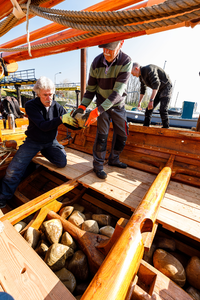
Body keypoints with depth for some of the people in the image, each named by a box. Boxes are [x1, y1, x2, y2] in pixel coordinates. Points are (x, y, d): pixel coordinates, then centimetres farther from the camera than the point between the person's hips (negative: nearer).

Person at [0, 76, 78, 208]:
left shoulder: (57, 107, -7)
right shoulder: (31, 105, -13)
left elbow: (71, 125, -8)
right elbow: (43, 126, -27)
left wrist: (77, 122, -32)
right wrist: (61, 119, -39)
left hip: (50, 142, 2)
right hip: (33, 142, -1)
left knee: (62, 163, -18)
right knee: (14, 170, -13)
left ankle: (44, 152, 14)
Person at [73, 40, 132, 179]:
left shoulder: (126, 61, -20)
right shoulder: (96, 63, -13)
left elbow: (118, 92, -30)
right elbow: (90, 88, -4)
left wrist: (97, 111, -38)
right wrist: (82, 106, -20)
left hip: (118, 104, 1)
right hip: (102, 103, -1)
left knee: (122, 134, 5)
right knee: (102, 134, -10)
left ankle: (114, 159, 27)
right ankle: (98, 165, 4)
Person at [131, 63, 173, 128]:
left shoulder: (149, 69, -23)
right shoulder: (141, 76, 3)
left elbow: (156, 84, -32)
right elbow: (142, 89, 16)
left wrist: (151, 100, -39)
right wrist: (139, 102, 17)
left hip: (166, 88, -8)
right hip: (157, 90, 8)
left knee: (163, 110, -21)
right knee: (148, 109, 1)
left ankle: (165, 128, -12)